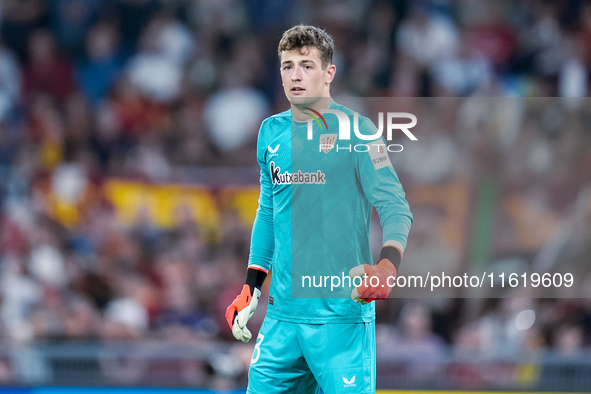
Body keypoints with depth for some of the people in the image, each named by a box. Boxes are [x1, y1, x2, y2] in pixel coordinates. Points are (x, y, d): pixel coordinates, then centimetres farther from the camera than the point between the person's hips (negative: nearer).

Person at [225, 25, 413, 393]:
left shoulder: (356, 131, -5)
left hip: (342, 312, -5)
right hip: (282, 312, 5)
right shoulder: (272, 132, 12)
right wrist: (251, 287, 19)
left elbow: (396, 207, -11)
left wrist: (388, 265, -29)